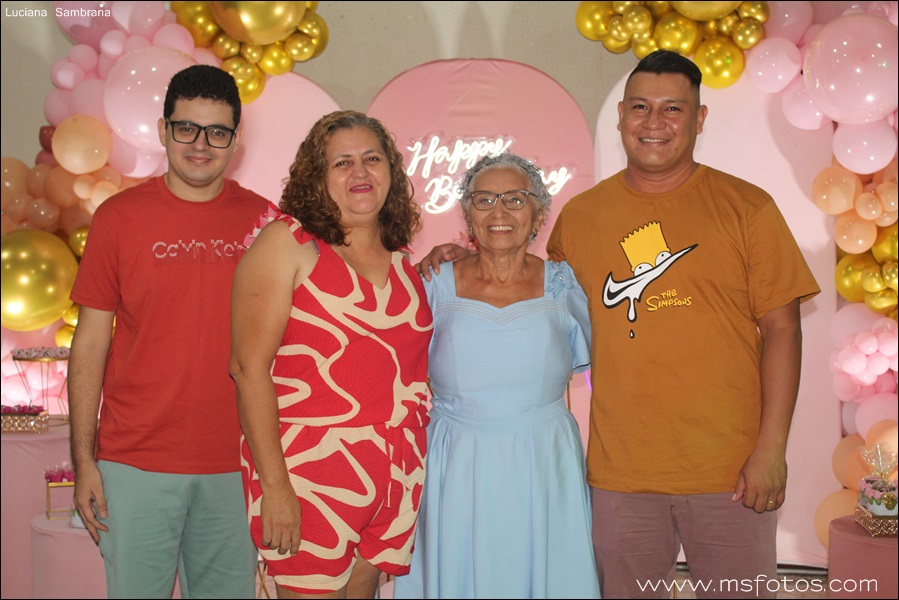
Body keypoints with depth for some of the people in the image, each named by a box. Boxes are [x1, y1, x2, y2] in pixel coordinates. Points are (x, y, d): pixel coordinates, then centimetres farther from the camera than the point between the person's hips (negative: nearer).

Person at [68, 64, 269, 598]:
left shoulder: (262, 219, 3)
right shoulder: (120, 216, -2)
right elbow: (90, 346, 0)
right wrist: (84, 460, -4)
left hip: (235, 465, 2)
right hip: (136, 464, -2)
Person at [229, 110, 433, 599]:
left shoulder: (401, 259, 12)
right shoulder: (287, 242, -5)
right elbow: (249, 366, -12)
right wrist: (274, 485, -16)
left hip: (396, 477, 5)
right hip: (309, 472, -5)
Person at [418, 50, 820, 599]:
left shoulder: (746, 207, -1)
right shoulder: (579, 215, 6)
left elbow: (781, 328, -3)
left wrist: (772, 448, -8)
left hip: (731, 470, -2)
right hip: (620, 470, 2)